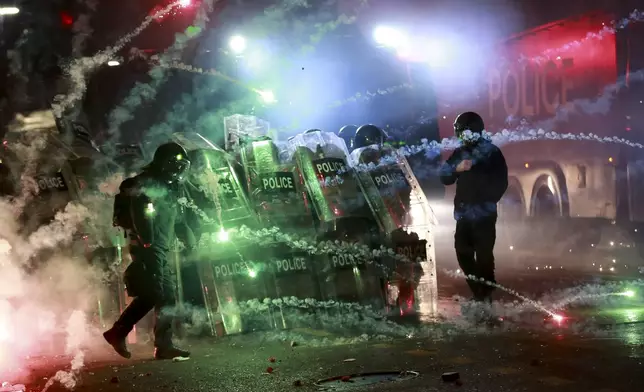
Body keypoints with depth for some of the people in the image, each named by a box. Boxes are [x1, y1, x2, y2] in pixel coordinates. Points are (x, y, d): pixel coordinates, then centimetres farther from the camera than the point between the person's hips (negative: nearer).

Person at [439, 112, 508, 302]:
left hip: (484, 214, -6)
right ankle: (478, 292, 22)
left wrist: (487, 200, -14)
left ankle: (485, 295, 1)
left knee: (483, 255, -7)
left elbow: (500, 183, -6)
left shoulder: (492, 153, -4)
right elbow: (444, 177, 6)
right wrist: (456, 168, -12)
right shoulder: (460, 152, 12)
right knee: (463, 253, 9)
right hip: (463, 214, 6)